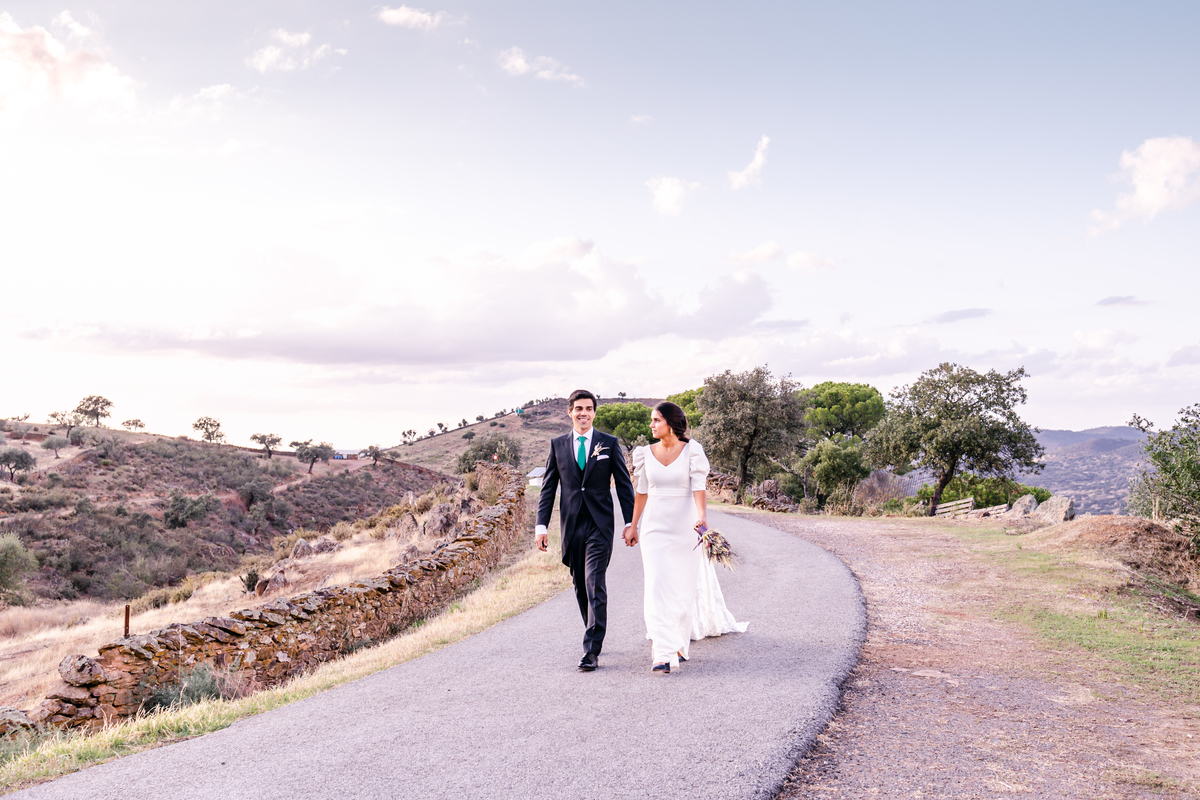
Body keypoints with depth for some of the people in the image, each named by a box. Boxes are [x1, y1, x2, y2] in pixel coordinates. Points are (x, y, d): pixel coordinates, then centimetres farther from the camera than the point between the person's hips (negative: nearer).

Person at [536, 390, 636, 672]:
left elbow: (624, 484, 5)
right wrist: (542, 524, 2)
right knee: (580, 587, 12)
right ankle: (594, 637, 30)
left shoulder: (609, 443, 2)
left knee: (595, 585, -11)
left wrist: (630, 522, 0)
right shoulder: (557, 444, 7)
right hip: (571, 525, 3)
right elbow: (548, 487, 9)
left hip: (600, 524, -3)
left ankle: (592, 651, -10)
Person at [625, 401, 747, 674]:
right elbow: (642, 492, 12)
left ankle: (679, 643, 27)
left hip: (684, 526, -2)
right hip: (655, 526, 2)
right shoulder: (646, 453, 5)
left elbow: (698, 487, -14)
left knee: (683, 586, 8)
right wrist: (634, 526, 13)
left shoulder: (692, 450, -5)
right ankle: (664, 653, -7)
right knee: (657, 587, -7)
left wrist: (701, 515, -30)